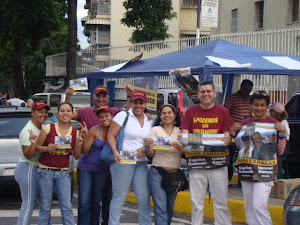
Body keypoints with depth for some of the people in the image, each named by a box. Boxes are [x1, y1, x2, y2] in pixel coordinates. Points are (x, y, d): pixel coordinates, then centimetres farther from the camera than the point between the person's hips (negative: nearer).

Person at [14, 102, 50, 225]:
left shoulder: (41, 128, 12)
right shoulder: (28, 131, -15)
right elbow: (28, 155, -18)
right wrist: (33, 144, -36)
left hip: (35, 169, 9)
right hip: (28, 169, -9)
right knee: (28, 206, -9)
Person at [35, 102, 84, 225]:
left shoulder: (76, 133, 5)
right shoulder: (48, 128, -4)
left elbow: (76, 156, 9)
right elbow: (36, 147, 0)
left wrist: (78, 144, -9)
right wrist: (47, 148, -18)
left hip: (63, 173, 2)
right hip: (45, 171, -2)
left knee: (67, 208, -3)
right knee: (45, 208, 1)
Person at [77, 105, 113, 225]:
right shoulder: (94, 130, -13)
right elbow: (84, 151, -12)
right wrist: (85, 138, -29)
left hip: (101, 169, 3)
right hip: (85, 167, -3)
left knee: (96, 202, 9)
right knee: (84, 202, -8)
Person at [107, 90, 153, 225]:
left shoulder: (149, 121, 15)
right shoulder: (123, 115, -1)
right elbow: (111, 136, -4)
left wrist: (143, 149, -3)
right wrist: (115, 151, -20)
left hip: (141, 162, 5)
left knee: (144, 198, 2)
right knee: (119, 197, -2)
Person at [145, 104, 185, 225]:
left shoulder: (179, 131, 10)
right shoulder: (155, 130, 4)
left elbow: (186, 152, 3)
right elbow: (150, 154, 3)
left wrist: (178, 146, -18)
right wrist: (148, 145, -18)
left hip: (175, 173, 3)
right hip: (158, 173, -3)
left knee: (170, 207, 8)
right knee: (160, 207, -9)